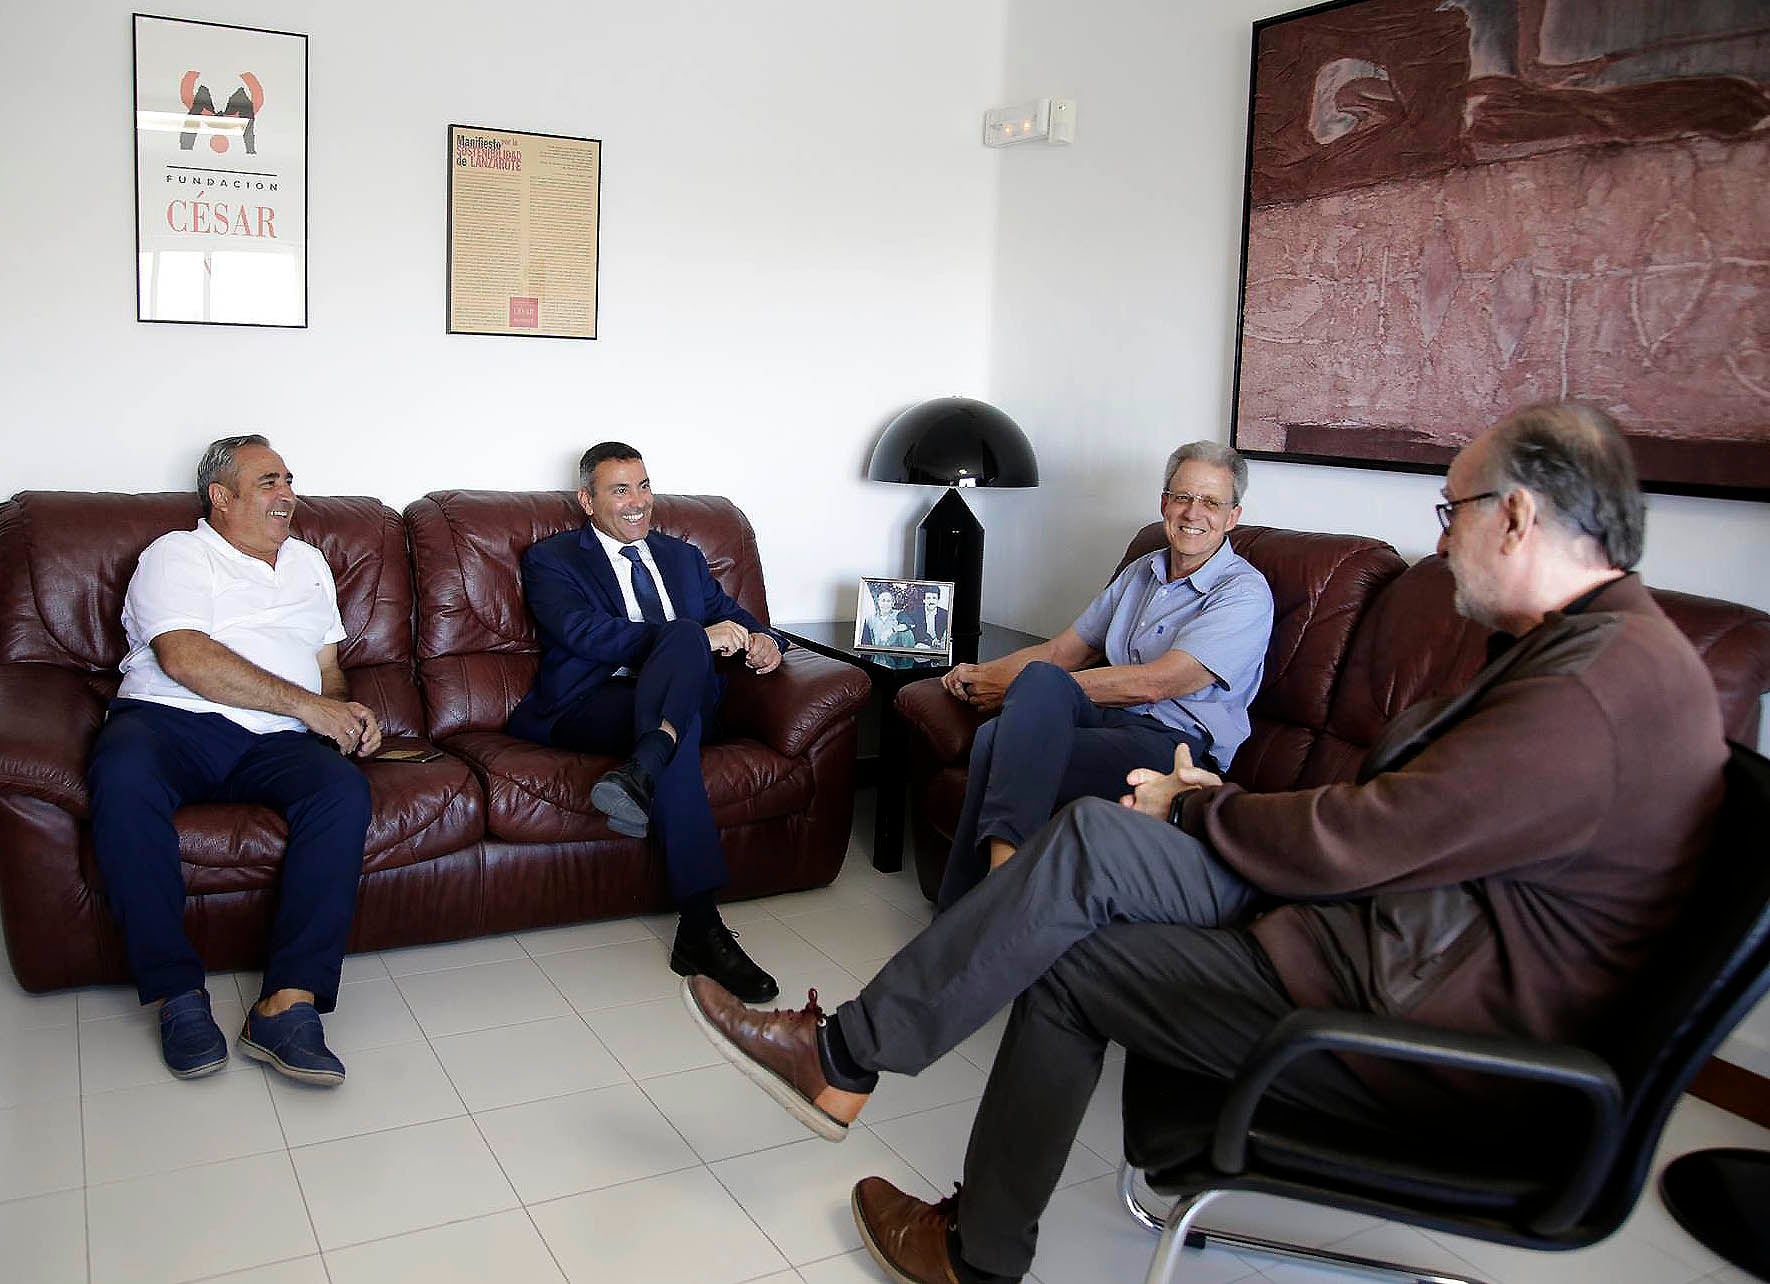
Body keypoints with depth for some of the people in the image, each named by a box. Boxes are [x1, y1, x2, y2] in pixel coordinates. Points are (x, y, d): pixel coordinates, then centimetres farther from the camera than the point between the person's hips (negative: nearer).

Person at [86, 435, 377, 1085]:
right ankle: (178, 993, -27)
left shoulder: (308, 561, 28)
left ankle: (288, 1002, -34)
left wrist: (348, 712, 2)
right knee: (124, 777, -38)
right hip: (168, 720, -4)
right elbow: (184, 657, -9)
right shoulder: (178, 554, 9)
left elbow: (328, 666, 26)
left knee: (344, 789, -30)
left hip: (272, 741, 4)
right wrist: (306, 704, -11)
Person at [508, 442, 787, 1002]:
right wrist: (697, 637, -17)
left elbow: (732, 616, 25)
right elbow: (587, 635, -9)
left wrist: (762, 639, -2)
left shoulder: (682, 556, 28)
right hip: (593, 705, -4)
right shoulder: (551, 560, 10)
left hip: (688, 701, 4)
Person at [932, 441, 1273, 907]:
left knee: (1039, 680, -31)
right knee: (996, 734, -27)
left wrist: (1017, 687, -13)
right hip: (1108, 721, 6)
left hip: (1174, 746, -6)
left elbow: (1152, 683, -15)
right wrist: (985, 672, 4)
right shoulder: (1140, 572, 22)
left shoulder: (1244, 593, -4)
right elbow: (1063, 650, 25)